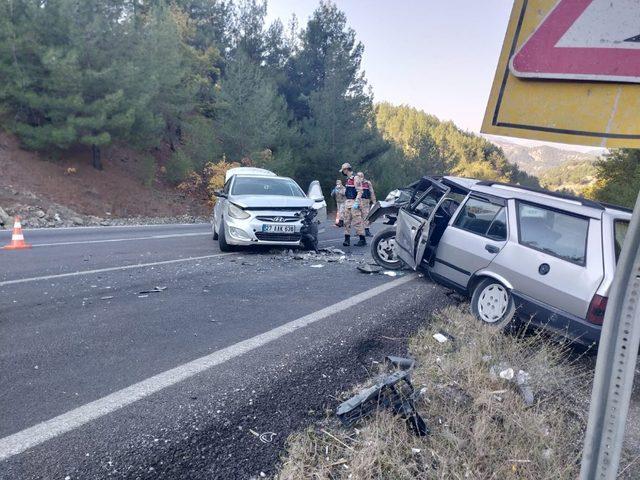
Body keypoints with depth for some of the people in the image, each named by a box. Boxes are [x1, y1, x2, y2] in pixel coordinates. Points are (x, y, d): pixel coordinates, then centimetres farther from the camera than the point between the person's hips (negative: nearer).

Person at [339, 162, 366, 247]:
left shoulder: (355, 178, -11)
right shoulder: (348, 179, 17)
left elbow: (360, 191, -18)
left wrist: (356, 202, -23)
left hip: (354, 202, -9)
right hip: (347, 202, 9)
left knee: (357, 221, -9)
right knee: (347, 221, 7)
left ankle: (362, 240, -4)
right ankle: (347, 239, 11)